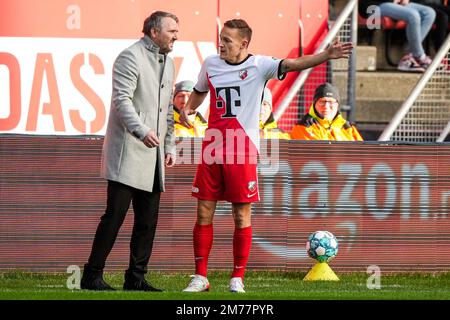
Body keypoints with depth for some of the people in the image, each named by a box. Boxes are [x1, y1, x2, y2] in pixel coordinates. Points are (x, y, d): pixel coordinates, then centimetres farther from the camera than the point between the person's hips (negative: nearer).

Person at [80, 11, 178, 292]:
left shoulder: (168, 63, 19)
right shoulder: (131, 57, -8)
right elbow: (122, 100, -18)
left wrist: (170, 145, 18)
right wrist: (142, 131, -31)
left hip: (153, 153, 8)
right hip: (128, 151, -8)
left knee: (148, 218, 6)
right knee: (116, 213, -11)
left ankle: (136, 277, 12)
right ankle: (92, 276, -7)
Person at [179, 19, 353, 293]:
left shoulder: (259, 65, -5)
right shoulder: (211, 64, 8)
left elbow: (293, 64, -18)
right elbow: (200, 92, 27)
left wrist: (326, 55, -33)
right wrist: (188, 108, 7)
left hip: (243, 153, -3)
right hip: (212, 149, 3)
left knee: (242, 216, 0)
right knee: (204, 213, 3)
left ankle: (238, 277, 9)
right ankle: (200, 277, 10)